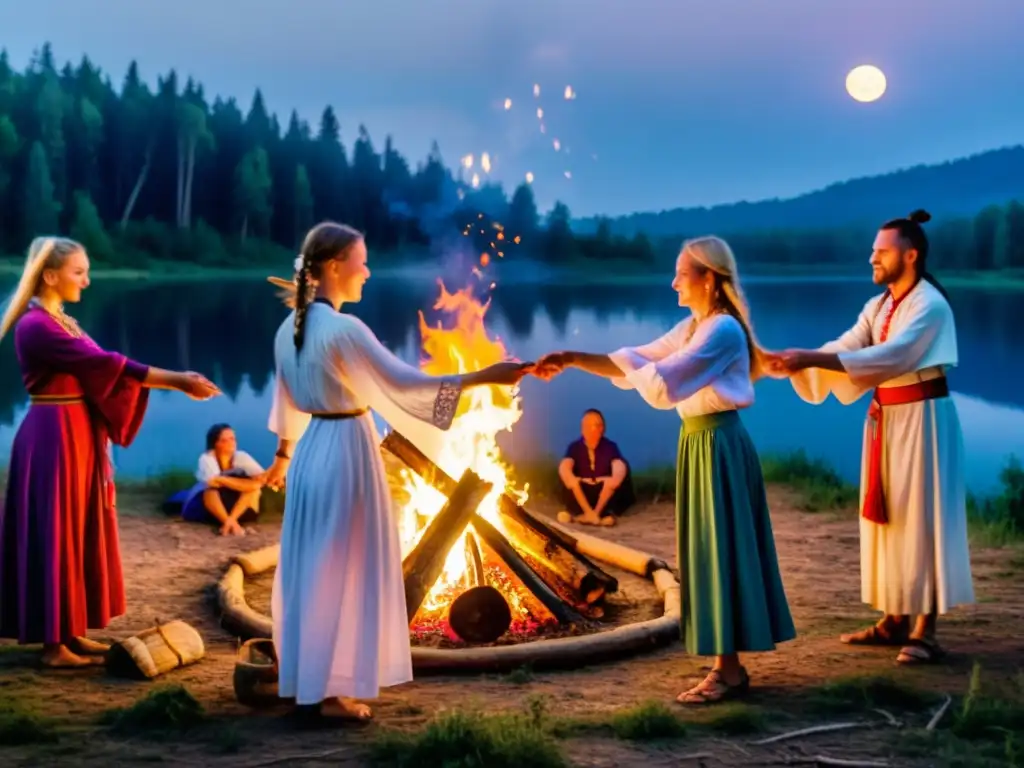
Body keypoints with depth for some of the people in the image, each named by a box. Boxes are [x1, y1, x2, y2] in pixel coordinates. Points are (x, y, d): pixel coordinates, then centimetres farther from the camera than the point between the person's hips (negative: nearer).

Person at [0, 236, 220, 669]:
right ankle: (54, 645, 5)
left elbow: (101, 369, 11)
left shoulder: (62, 323, 15)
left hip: (77, 438, 10)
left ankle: (69, 634, 22)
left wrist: (175, 381, 4)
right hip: (54, 439, -10)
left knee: (79, 532, 13)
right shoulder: (36, 326, -17)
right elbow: (105, 365, -21)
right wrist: (178, 381, -21)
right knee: (56, 535, -3)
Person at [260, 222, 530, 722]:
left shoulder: (291, 327, 6)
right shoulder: (344, 330, -20)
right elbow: (403, 383, -24)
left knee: (312, 566, 17)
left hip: (310, 451, 9)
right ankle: (330, 690, 9)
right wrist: (486, 377, -23)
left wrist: (283, 455, 31)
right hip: (346, 453, -9)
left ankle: (305, 677, 29)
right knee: (341, 571, 1)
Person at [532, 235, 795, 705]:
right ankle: (728, 666, 18)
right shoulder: (694, 328, 14)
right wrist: (572, 360, 4)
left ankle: (729, 670, 1)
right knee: (713, 553, 11)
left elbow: (662, 383, -23)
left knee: (719, 552, -5)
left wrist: (620, 361, -8)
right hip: (700, 444, 10)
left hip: (718, 447, -10)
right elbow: (637, 364, 13)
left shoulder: (722, 330, -17)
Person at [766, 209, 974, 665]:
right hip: (886, 419, 8)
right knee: (890, 517, 11)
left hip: (921, 420, -8)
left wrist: (809, 358, -36)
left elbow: (889, 357, -30)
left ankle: (924, 631, -1)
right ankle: (896, 619, 20)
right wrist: (794, 361, -18)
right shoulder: (879, 306, 10)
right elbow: (845, 348, 0)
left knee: (921, 518, -5)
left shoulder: (929, 305, -17)